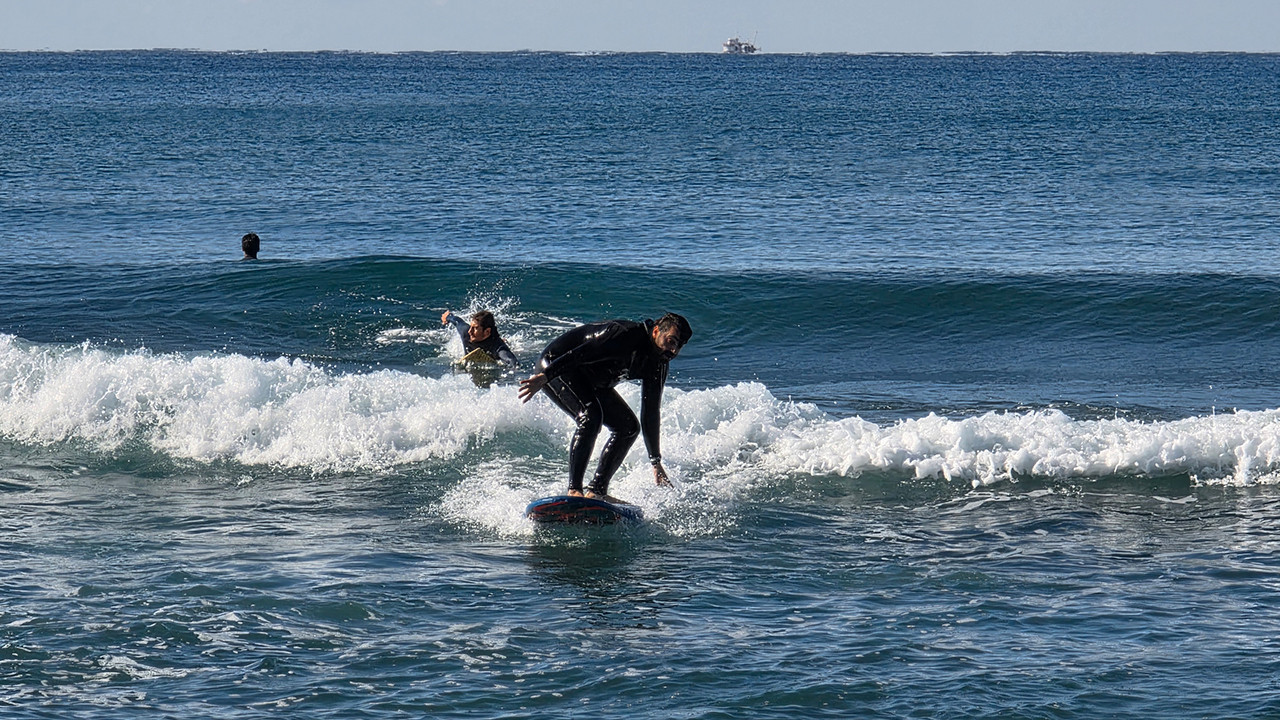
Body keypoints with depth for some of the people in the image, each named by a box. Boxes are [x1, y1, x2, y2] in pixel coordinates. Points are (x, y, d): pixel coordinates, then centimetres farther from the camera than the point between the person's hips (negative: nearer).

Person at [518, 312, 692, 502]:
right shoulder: (626, 335, -29)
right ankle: (574, 489, -33)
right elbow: (580, 353, -34)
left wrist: (656, 463, 9)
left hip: (591, 383, 10)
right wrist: (544, 377, -40)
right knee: (591, 415, -31)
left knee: (629, 427, 2)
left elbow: (650, 414, 7)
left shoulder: (657, 367, -2)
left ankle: (597, 490, -2)